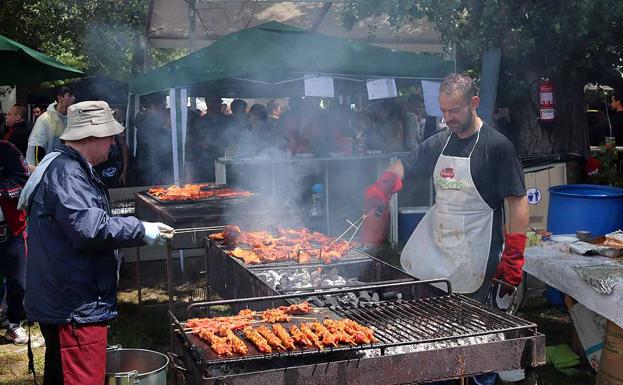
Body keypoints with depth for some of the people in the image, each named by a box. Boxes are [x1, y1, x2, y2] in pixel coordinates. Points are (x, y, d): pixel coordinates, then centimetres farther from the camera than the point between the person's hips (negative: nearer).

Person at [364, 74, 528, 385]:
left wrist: (514, 257, -16)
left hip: (473, 251, -6)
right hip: (435, 239, 6)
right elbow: (403, 167, 20)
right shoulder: (438, 143, 8)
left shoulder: (497, 146, -10)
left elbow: (518, 202, -11)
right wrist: (381, 187, -1)